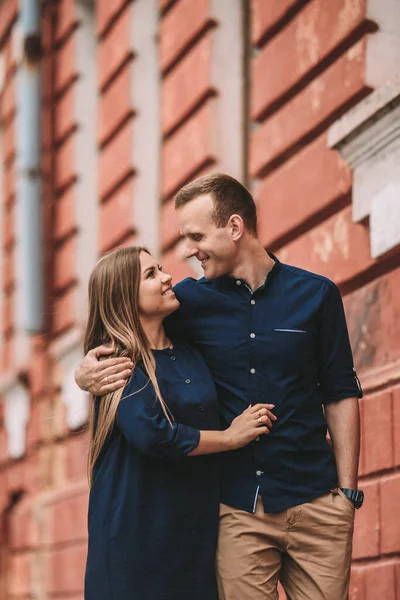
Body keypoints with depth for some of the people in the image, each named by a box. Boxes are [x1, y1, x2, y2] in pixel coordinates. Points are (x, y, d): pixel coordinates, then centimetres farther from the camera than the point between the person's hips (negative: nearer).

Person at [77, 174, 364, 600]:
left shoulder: (316, 294, 3)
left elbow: (340, 395, 5)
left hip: (314, 502, 0)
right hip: (237, 508, 1)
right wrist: (86, 373, -12)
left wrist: (348, 491, 1)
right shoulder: (191, 301, 5)